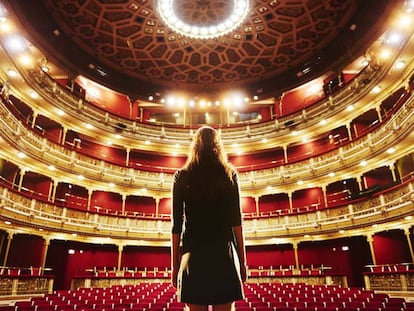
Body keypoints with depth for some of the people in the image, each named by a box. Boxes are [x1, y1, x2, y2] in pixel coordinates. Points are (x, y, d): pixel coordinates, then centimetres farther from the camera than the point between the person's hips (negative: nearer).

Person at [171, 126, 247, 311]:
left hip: (193, 254, 0)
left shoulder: (182, 177, 4)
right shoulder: (229, 174, 4)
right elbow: (236, 221, 1)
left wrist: (174, 264, 7)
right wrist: (242, 260, 7)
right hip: (223, 253, 0)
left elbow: (176, 225, 2)